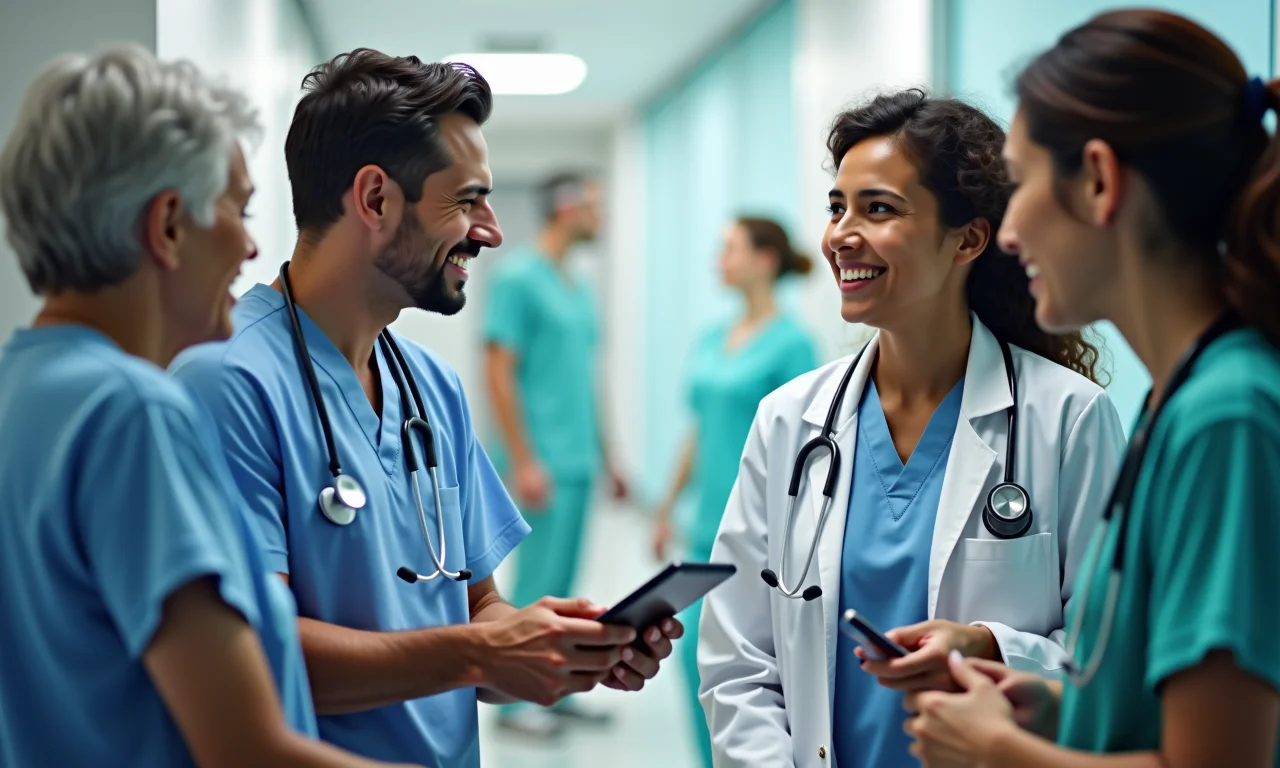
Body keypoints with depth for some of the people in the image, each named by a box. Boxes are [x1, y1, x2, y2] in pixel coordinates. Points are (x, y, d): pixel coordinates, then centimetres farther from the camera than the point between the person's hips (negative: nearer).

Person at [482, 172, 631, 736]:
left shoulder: (577, 289, 14)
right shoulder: (518, 278, -9)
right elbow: (497, 372, -13)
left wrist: (606, 456, 18)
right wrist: (523, 461, -17)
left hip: (578, 462, 8)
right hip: (544, 463, -8)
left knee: (563, 588, 12)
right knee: (537, 585, -4)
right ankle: (515, 698, 5)